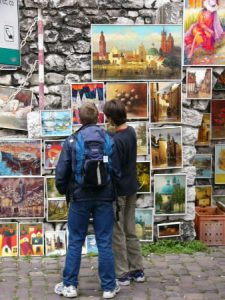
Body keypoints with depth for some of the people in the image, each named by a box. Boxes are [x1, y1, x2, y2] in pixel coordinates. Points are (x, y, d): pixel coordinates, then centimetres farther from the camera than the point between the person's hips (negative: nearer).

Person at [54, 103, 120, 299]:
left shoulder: (72, 141, -5)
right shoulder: (109, 140, -1)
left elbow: (61, 172, -3)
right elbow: (117, 170, 0)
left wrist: (64, 191, 16)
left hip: (80, 198, -1)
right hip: (104, 198, 1)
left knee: (75, 242, 10)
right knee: (105, 243, 7)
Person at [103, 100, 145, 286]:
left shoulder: (117, 140, -22)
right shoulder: (131, 131, 4)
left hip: (118, 190, -8)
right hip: (131, 188, 8)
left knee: (117, 234, 3)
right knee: (130, 230, 16)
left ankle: (122, 274, 11)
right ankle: (137, 270, 23)